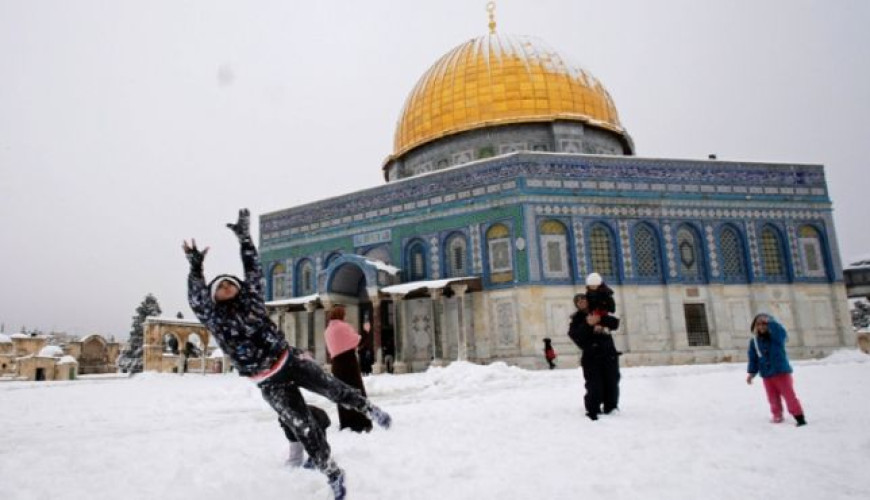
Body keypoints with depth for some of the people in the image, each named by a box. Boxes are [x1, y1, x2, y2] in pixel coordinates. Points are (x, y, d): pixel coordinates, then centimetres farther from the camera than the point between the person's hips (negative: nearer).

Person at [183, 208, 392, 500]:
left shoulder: (251, 301, 8)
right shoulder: (215, 318, 0)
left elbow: (254, 271, 5)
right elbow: (196, 300, -16)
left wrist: (244, 238, 2)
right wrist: (195, 268, -27)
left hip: (291, 361, 2)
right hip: (269, 383, -2)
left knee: (333, 389, -5)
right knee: (303, 427, -3)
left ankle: (369, 409, 24)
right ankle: (332, 474, 11)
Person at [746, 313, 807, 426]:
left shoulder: (777, 336, -7)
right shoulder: (754, 341, 2)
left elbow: (782, 332, -33)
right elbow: (753, 359, 6)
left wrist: (770, 322, -37)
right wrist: (751, 373, 2)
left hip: (782, 372, -4)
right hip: (766, 375, 4)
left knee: (789, 396, -4)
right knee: (773, 398, 11)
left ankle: (799, 417, 4)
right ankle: (777, 415, 28)